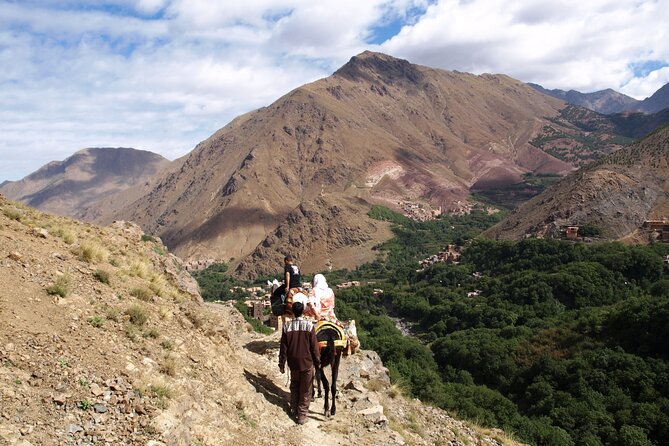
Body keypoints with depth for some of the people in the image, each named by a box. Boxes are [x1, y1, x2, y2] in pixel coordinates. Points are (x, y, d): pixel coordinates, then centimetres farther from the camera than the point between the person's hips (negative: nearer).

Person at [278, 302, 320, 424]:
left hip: (293, 363, 2)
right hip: (307, 363, -2)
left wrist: (282, 364, 7)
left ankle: (294, 410, 31)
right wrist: (317, 362, 5)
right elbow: (314, 347, -8)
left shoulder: (287, 326, -8)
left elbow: (283, 347, -3)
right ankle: (302, 415, 8)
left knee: (294, 387, 22)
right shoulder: (309, 326, -14)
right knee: (305, 391, 8)